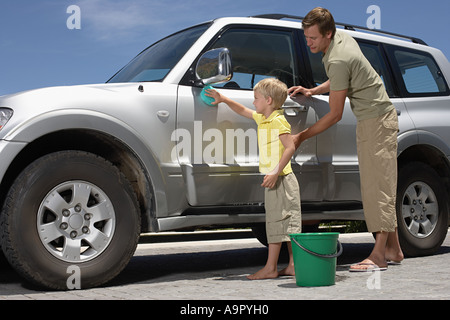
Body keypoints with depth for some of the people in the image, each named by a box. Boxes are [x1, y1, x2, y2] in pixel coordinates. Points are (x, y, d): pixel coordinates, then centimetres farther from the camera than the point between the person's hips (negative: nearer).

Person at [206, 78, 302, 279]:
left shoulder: (278, 121, -12)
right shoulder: (262, 118, 16)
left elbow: (290, 147, -20)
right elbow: (243, 111, 33)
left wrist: (276, 173, -25)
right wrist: (223, 100, 28)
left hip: (280, 179, -9)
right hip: (275, 180, 9)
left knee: (276, 222, -7)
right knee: (288, 223, 9)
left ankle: (270, 268, -5)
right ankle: (293, 265, 13)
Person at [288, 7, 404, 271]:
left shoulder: (338, 61, -24)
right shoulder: (342, 37, 6)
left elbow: (335, 114, -19)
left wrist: (302, 137, -12)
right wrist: (313, 91, 11)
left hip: (377, 121, -10)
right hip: (371, 120, 10)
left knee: (378, 186, -11)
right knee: (375, 187, 11)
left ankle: (379, 255, -9)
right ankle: (394, 249, 16)